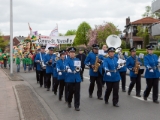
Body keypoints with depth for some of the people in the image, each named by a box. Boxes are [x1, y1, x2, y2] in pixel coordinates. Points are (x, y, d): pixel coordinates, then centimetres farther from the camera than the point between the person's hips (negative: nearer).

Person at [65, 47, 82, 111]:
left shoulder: (77, 60, 11)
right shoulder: (67, 60, 1)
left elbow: (79, 67, 2)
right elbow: (67, 67, -16)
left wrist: (78, 68, -19)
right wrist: (68, 69, -36)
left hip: (77, 78, 2)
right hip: (70, 78, -2)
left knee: (77, 92, -1)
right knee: (70, 91, 8)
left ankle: (77, 106, 6)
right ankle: (69, 102, 35)